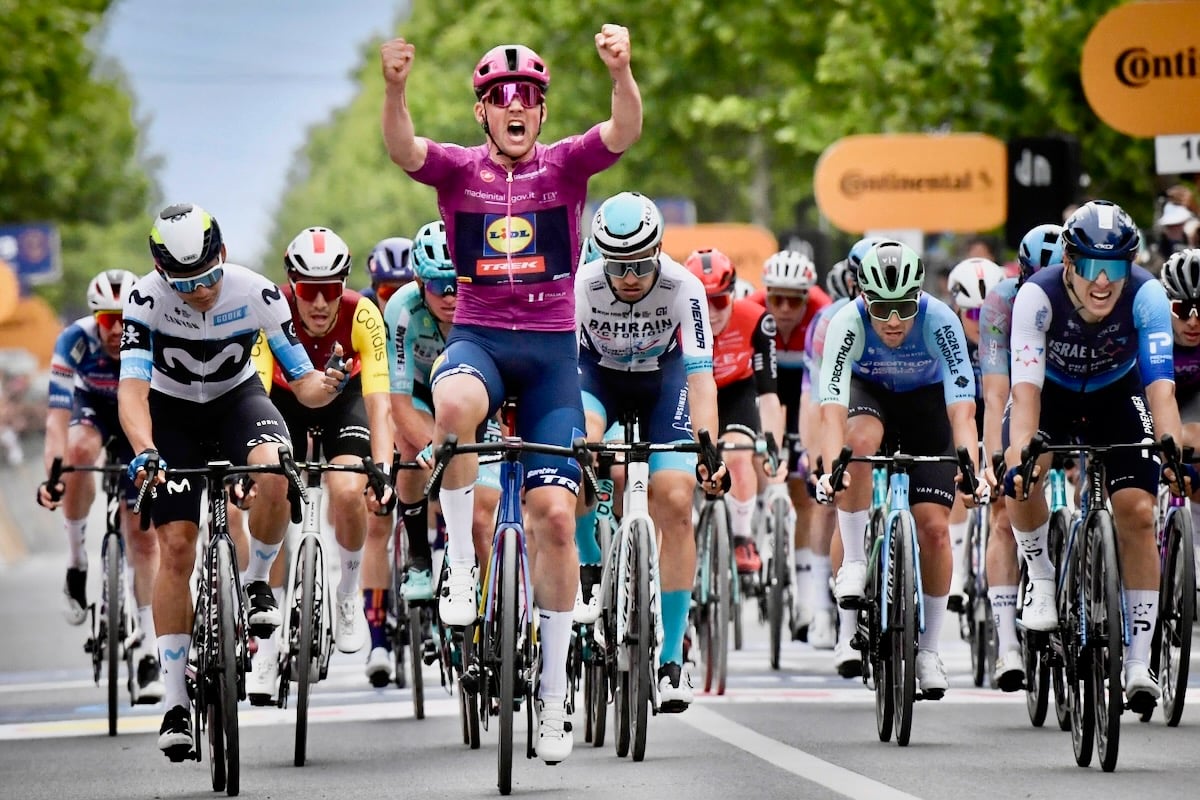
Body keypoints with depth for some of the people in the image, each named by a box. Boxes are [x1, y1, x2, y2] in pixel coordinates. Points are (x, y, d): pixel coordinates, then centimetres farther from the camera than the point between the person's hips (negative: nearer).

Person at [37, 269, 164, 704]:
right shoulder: (75, 341, -33)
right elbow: (57, 418, -38)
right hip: (92, 407, 0)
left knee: (143, 536, -6)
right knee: (80, 450, -37)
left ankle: (148, 647, 3)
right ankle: (76, 558, -17)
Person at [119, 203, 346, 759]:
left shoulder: (257, 294, -24)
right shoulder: (146, 299, -28)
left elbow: (301, 382, -18)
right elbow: (132, 387, -36)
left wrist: (322, 386, -42)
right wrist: (144, 452, -54)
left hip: (236, 399, 0)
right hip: (171, 412, 0)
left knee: (274, 472, -34)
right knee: (176, 547, -9)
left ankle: (257, 582, -5)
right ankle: (174, 701, -1)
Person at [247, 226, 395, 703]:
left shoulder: (362, 316, -32)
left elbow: (378, 403, -35)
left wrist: (383, 470, -50)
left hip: (342, 398, 0)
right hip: (284, 400, 0)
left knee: (348, 493, -25)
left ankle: (348, 593, 4)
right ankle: (267, 651, -1)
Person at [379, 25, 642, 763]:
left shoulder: (565, 166, 1)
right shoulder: (459, 169, 1)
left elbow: (626, 131, -18)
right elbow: (404, 149, -20)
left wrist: (621, 72, -38)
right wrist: (395, 88, -40)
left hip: (552, 348, 1)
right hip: (478, 337, -1)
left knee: (554, 515, -4)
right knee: (454, 406, -39)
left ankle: (555, 692, 7)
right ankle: (461, 565, -21)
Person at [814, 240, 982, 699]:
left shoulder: (939, 320, -32)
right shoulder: (847, 323, -32)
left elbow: (962, 408, -38)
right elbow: (832, 408, -40)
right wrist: (831, 470, -56)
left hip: (927, 401, 0)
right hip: (870, 393, 0)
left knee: (934, 528, -11)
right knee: (861, 439, -37)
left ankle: (928, 649, 5)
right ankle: (854, 562, -22)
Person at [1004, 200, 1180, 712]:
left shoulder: (1146, 296, -30)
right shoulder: (1038, 296, -33)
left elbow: (1160, 384, -38)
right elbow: (1026, 388, -38)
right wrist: (1018, 458, -53)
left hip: (1117, 394, 1)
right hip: (1052, 391, -1)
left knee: (1137, 513, -14)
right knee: (1021, 479, -30)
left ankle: (1138, 661, -8)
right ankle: (1042, 580, -2)